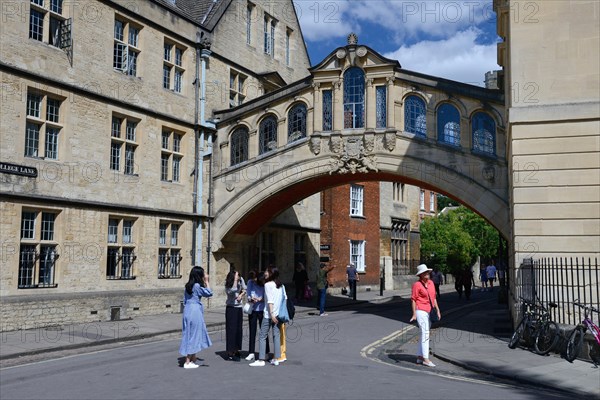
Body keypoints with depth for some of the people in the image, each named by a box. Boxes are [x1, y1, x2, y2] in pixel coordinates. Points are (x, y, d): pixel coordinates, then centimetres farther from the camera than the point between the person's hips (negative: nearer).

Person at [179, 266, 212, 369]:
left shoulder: (188, 286, 10)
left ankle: (193, 359, 20)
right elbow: (209, 293, -9)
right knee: (194, 335, -1)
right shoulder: (197, 286, -13)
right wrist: (206, 281, -4)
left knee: (189, 335, 12)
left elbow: (185, 301, 13)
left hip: (188, 311, 8)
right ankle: (188, 362, 3)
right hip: (195, 311, -8)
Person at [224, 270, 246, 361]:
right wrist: (235, 280, -29)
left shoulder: (241, 280, -2)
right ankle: (230, 353, -3)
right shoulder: (228, 285, -15)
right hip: (231, 308, -5)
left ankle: (236, 350, 18)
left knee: (239, 329, 8)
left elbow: (244, 289, 10)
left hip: (239, 308, 5)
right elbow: (233, 290, -34)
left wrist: (241, 295, -9)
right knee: (231, 330, -6)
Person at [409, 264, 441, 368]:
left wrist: (437, 310, 13)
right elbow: (413, 299, -10)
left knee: (424, 334, 13)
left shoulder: (430, 283, 11)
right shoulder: (417, 284, -10)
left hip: (429, 312, 8)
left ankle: (419, 357, 22)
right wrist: (414, 314, -16)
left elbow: (433, 297, 17)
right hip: (421, 311, -8)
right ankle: (425, 359, -12)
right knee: (425, 333, -13)